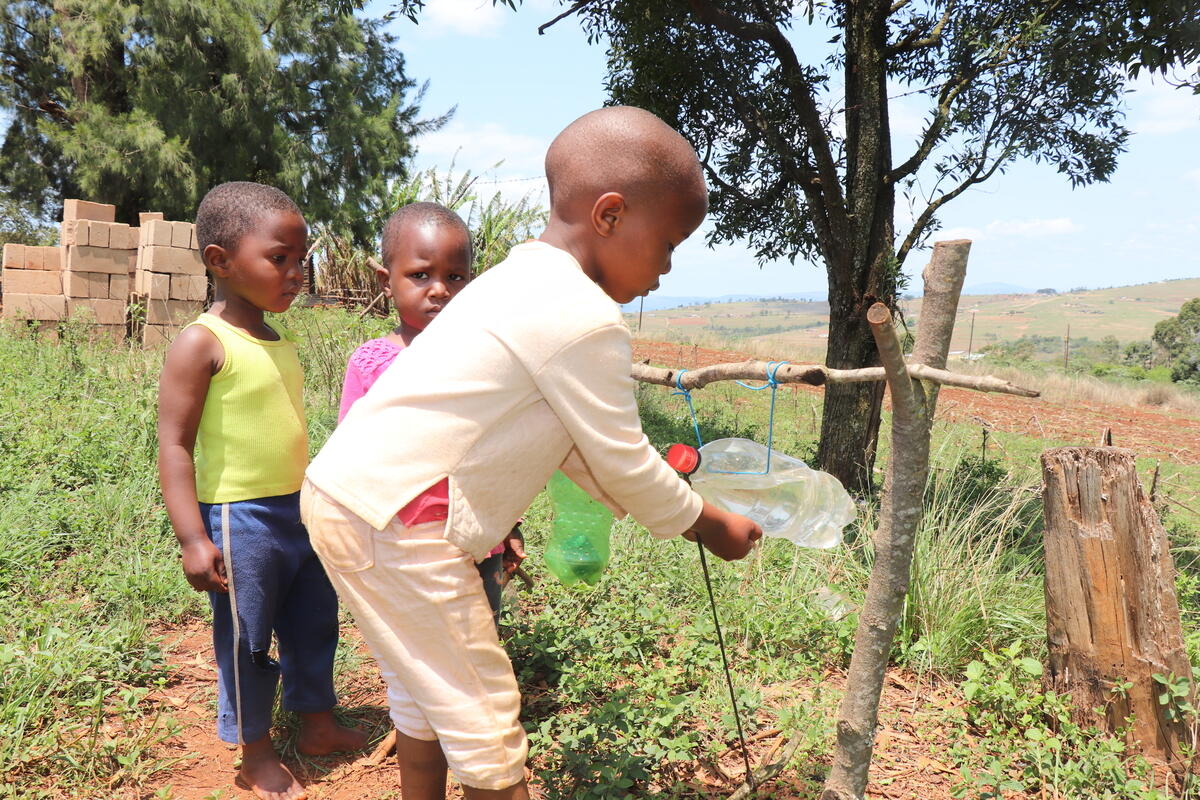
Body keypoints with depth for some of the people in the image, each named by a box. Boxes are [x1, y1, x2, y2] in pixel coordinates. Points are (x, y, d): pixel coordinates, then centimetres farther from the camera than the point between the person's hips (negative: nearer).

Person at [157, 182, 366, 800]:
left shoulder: (281, 345, 8)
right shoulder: (202, 343, -16)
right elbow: (174, 445, -17)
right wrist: (193, 538, -21)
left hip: (299, 510, 8)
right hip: (238, 518, -8)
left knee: (315, 621, 19)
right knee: (246, 641, 8)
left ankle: (318, 725, 38)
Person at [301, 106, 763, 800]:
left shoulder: (524, 281, 13)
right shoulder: (586, 319, -18)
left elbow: (567, 437, 18)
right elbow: (622, 461, -11)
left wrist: (662, 503, 19)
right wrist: (709, 526, 6)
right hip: (398, 522, -10)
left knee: (425, 699, 24)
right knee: (486, 724, 3)